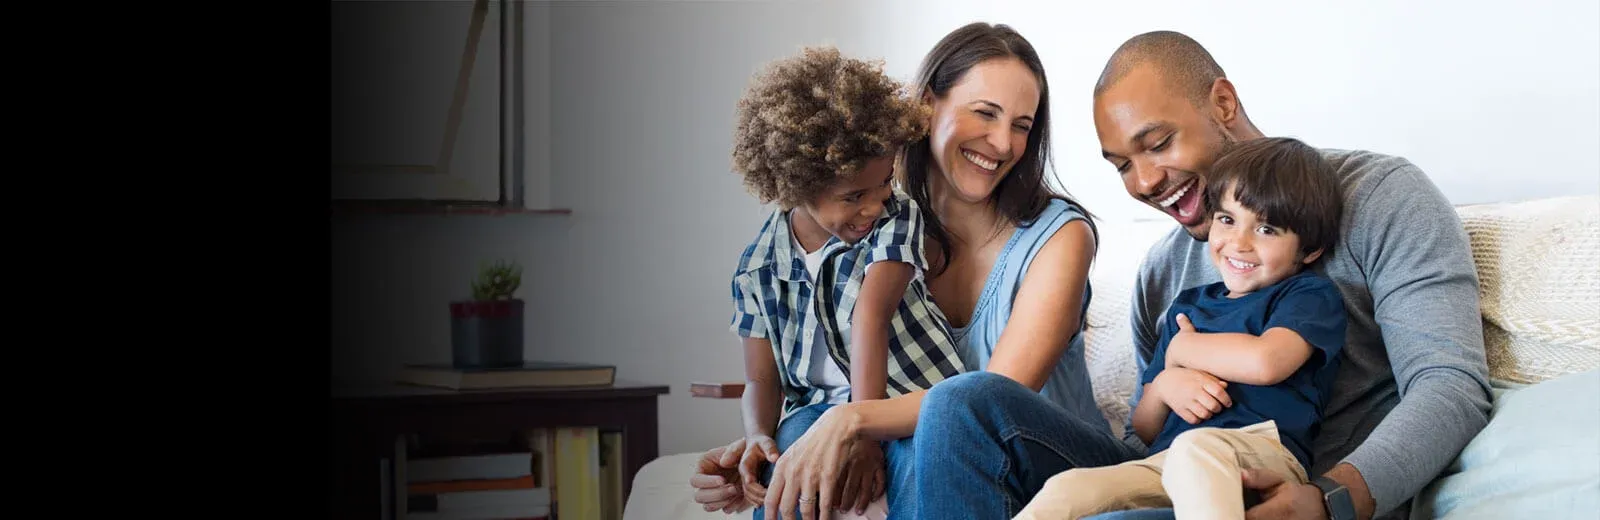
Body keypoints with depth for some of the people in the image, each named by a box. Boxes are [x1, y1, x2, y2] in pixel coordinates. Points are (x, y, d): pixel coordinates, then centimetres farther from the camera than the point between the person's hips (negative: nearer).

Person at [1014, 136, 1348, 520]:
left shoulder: (1311, 295, 11)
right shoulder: (1187, 305, 29)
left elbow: (1265, 362, -13)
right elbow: (1144, 430, 28)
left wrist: (1183, 348, 8)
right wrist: (1164, 386, 2)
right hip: (1162, 464, 5)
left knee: (1194, 448, -41)